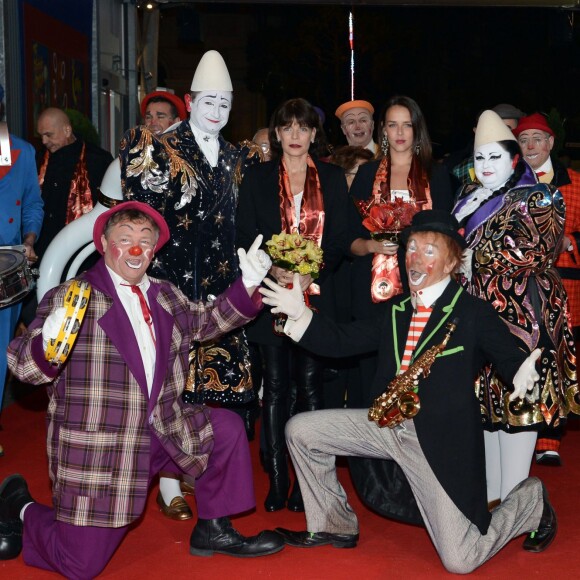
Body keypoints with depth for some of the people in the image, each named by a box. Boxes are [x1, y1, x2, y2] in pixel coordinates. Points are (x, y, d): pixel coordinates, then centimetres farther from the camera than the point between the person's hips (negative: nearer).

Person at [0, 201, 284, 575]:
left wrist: (247, 284, 7)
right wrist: (48, 344, -36)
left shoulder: (166, 297, 12)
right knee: (82, 565, -4)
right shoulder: (69, 296, -9)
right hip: (95, 448, -6)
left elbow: (207, 320, 24)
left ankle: (213, 530, 16)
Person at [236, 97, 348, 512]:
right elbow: (246, 237, 3)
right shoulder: (257, 178, 9)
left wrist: (312, 273, -14)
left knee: (310, 385, 0)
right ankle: (277, 480, 8)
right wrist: (272, 269, -15)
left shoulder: (332, 179, 8)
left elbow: (339, 240, 3)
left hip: (316, 292, 0)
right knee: (276, 385, 2)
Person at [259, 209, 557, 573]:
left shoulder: (475, 314, -5)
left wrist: (523, 376, -31)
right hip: (385, 426, 6)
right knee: (300, 431, 1)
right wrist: (299, 314, -2)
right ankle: (334, 526, 18)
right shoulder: (396, 311, 12)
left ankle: (531, 502, 21)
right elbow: (341, 341, 11)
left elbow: (514, 362, -7)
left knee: (460, 561, -9)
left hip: (442, 441, -6)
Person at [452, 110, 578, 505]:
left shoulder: (538, 199, -2)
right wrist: (461, 217, -1)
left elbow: (532, 252, -14)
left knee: (518, 396, -6)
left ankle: (512, 499, 0)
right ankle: (489, 492, 19)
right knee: (485, 398, 9)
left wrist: (476, 261, -11)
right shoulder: (469, 198, 18)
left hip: (521, 314, -6)